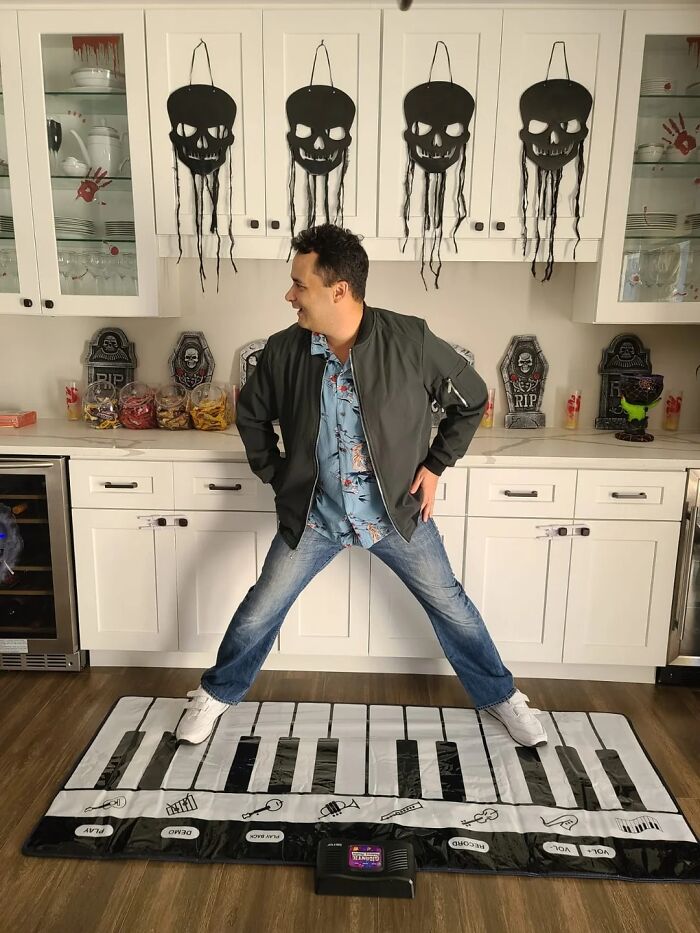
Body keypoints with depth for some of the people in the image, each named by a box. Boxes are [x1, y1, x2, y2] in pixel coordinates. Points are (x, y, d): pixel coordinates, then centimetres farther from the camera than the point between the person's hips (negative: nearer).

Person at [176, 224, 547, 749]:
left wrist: (436, 464, -5)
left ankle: (500, 696, 35)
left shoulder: (410, 340, -18)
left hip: (398, 510, -1)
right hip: (314, 515, 1)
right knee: (261, 611, 7)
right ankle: (217, 693, 34)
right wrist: (275, 476, 4)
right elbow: (251, 414, 8)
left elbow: (472, 399, -2)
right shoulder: (283, 351, -11)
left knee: (451, 607, 10)